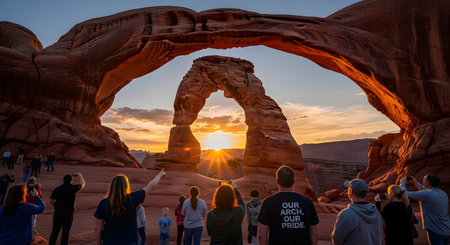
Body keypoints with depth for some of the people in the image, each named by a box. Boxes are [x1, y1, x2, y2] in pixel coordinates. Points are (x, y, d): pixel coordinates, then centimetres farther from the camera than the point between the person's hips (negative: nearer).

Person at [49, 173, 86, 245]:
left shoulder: (57, 189, -4)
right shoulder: (72, 188, -13)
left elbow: (51, 201, 3)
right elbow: (82, 184, 4)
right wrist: (80, 176, 19)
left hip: (58, 213, 3)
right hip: (68, 215, -3)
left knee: (55, 231, 16)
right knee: (65, 232, 8)